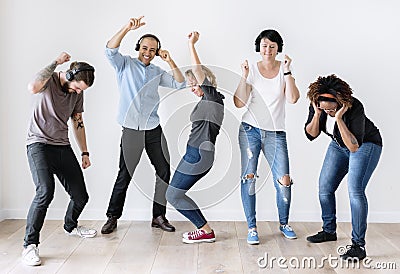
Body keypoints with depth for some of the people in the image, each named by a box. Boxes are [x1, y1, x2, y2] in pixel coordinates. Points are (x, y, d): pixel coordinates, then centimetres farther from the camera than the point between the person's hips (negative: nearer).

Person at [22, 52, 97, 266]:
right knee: (45, 191, -26)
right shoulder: (49, 80, -8)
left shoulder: (77, 92, 9)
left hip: (63, 146, 6)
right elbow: (33, 88, -33)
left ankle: (70, 226, 37)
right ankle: (30, 245, -13)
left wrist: (84, 153, 17)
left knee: (80, 196, 5)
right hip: (39, 144, -6)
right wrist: (55, 63, -23)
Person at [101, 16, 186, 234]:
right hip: (131, 131, -4)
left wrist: (170, 62, -2)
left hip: (154, 130, 5)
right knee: (124, 176, 0)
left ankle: (159, 216, 16)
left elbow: (180, 84, 9)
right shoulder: (125, 64, 5)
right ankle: (112, 217, 15)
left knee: (164, 172, 3)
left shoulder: (157, 72, 16)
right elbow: (110, 50, -13)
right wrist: (127, 28, -25)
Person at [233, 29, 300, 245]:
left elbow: (292, 99, -10)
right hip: (250, 130, 0)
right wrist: (244, 76, -12)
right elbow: (239, 103, -6)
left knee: (284, 180, -4)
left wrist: (287, 72, -13)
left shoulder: (284, 69, 5)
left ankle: (284, 223, 19)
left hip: (276, 133, 1)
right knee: (248, 177, -5)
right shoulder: (252, 69, 3)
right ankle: (251, 228, 7)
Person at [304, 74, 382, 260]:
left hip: (366, 144, -6)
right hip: (339, 145, 6)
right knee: (325, 188, 7)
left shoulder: (354, 107, -36)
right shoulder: (317, 105, -20)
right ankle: (329, 231, 28)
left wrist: (338, 118, -46)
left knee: (355, 190, -21)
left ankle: (358, 245, -14)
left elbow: (354, 146, -40)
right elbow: (311, 135, -12)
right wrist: (317, 115, -29)